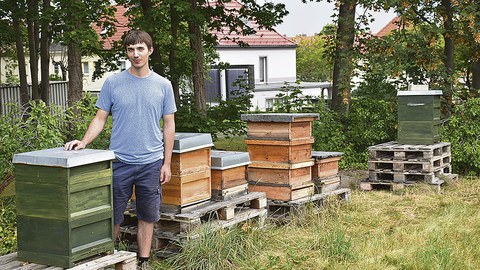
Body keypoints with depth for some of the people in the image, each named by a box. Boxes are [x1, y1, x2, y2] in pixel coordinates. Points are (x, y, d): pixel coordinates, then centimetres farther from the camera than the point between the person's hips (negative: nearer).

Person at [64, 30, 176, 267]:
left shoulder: (163, 85, 3)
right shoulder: (112, 83, 1)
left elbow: (169, 125, 6)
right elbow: (100, 118, 3)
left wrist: (167, 163, 2)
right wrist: (83, 142, -14)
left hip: (151, 163, 1)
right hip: (119, 161, -1)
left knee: (147, 217, 9)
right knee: (112, 217, 4)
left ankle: (143, 260, 21)